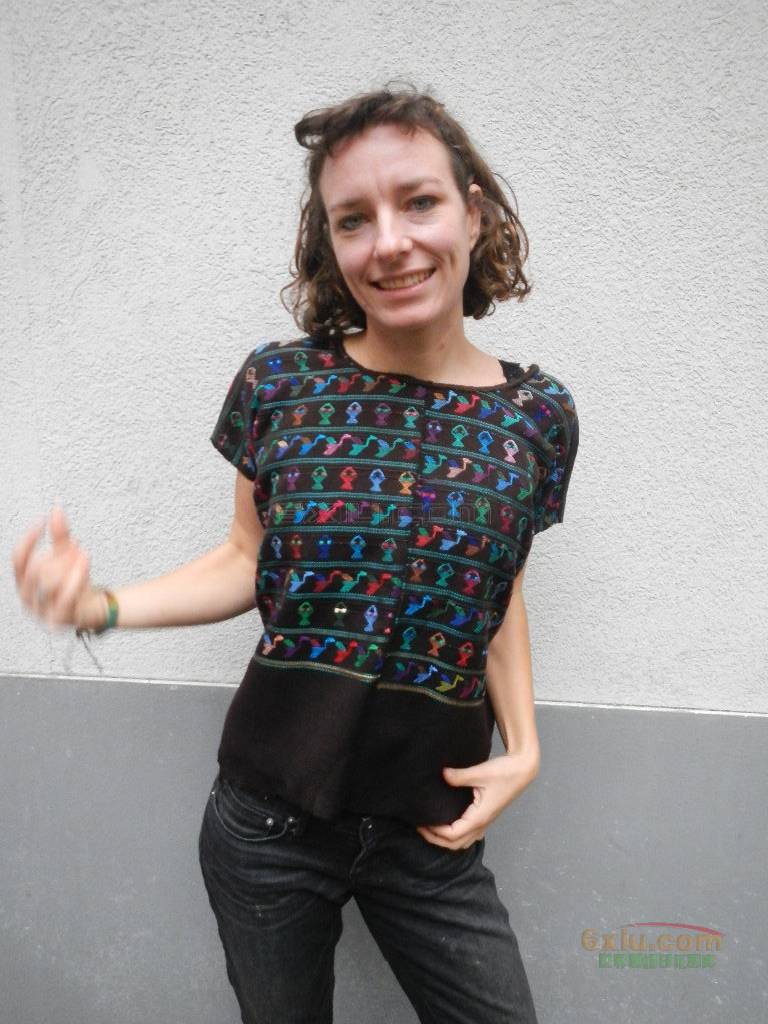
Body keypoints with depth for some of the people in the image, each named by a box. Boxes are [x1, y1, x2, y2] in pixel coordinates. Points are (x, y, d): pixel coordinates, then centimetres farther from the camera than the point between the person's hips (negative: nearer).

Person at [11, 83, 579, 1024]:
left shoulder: (538, 414, -7)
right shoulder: (278, 382, -10)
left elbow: (499, 589, 5)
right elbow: (249, 561, 0)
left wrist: (523, 747, -5)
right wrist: (102, 607, -14)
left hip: (431, 833, 1)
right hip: (265, 823, 0)